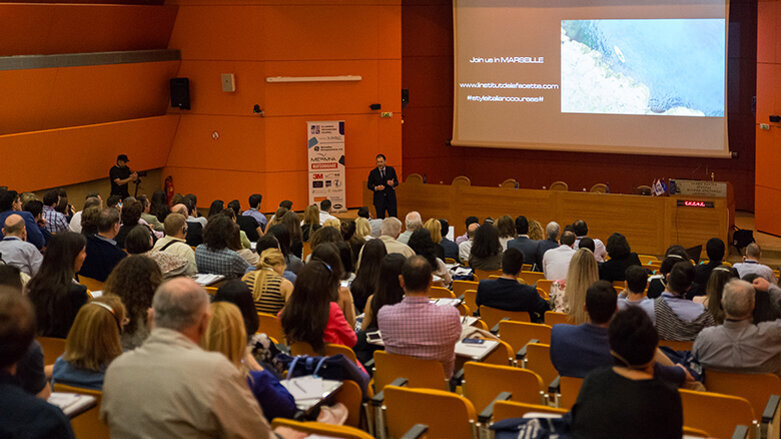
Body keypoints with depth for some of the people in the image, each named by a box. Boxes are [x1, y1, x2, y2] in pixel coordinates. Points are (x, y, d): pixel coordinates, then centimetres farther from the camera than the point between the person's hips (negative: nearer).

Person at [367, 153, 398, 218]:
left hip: (391, 198, 1)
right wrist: (376, 188, -14)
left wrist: (393, 184, -15)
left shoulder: (391, 169, 3)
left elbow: (396, 182, 8)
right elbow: (369, 185, 6)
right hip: (379, 199, -1)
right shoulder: (373, 172, 0)